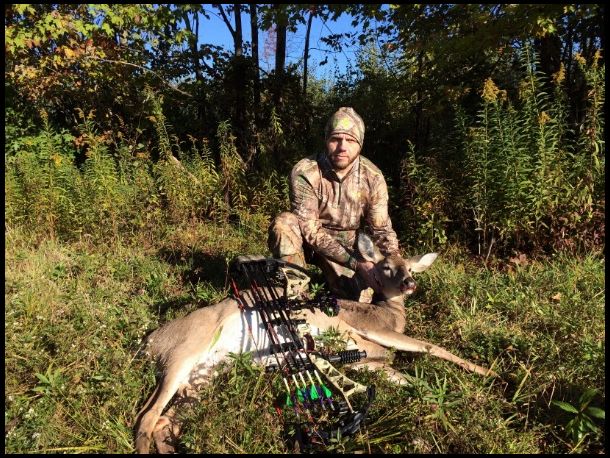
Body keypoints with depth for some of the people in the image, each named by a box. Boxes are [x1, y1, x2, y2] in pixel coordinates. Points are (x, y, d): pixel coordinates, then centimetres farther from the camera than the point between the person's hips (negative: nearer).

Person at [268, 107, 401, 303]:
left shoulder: (373, 178, -16)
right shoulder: (304, 172, -25)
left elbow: (381, 229, -11)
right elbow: (311, 231, -28)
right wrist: (355, 262, -35)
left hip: (348, 245, 2)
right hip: (310, 240, -2)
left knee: (359, 300, -16)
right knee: (284, 223, -32)